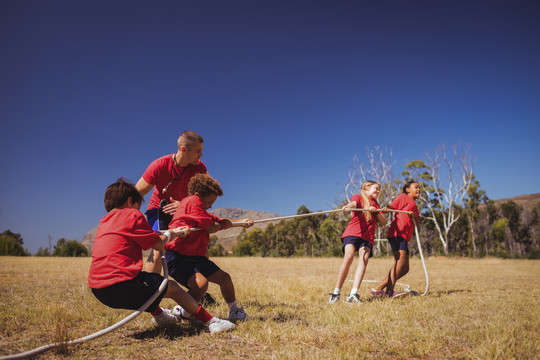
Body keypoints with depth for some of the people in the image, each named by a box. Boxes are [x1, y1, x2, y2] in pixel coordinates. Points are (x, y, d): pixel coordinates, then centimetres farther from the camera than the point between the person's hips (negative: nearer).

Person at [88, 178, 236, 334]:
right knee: (172, 287, 6)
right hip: (120, 288, -8)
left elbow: (148, 235, 24)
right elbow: (158, 244, 2)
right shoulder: (133, 215, -4)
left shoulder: (105, 220, 19)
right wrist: (169, 234, 23)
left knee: (144, 276, 32)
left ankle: (159, 315, 46)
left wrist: (173, 232, 32)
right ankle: (211, 322, 7)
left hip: (98, 290, 8)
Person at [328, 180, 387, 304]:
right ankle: (336, 292, -15)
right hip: (352, 232, -4)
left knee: (364, 259, -19)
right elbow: (354, 203, -14)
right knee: (349, 257, -23)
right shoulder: (358, 197, 12)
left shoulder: (375, 204, 26)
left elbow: (383, 222, 17)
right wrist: (348, 207, -38)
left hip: (367, 236, 4)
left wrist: (376, 211, -1)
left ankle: (353, 294, -27)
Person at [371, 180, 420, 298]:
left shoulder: (415, 207, 34)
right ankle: (390, 291, -37)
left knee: (404, 268, 5)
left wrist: (414, 216, -4)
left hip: (404, 237, 9)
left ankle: (378, 288, 3)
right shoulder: (403, 196, 14)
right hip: (397, 232, -9)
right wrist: (385, 209, -25)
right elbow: (392, 207, -1)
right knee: (401, 258, -28)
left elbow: (417, 223, 19)